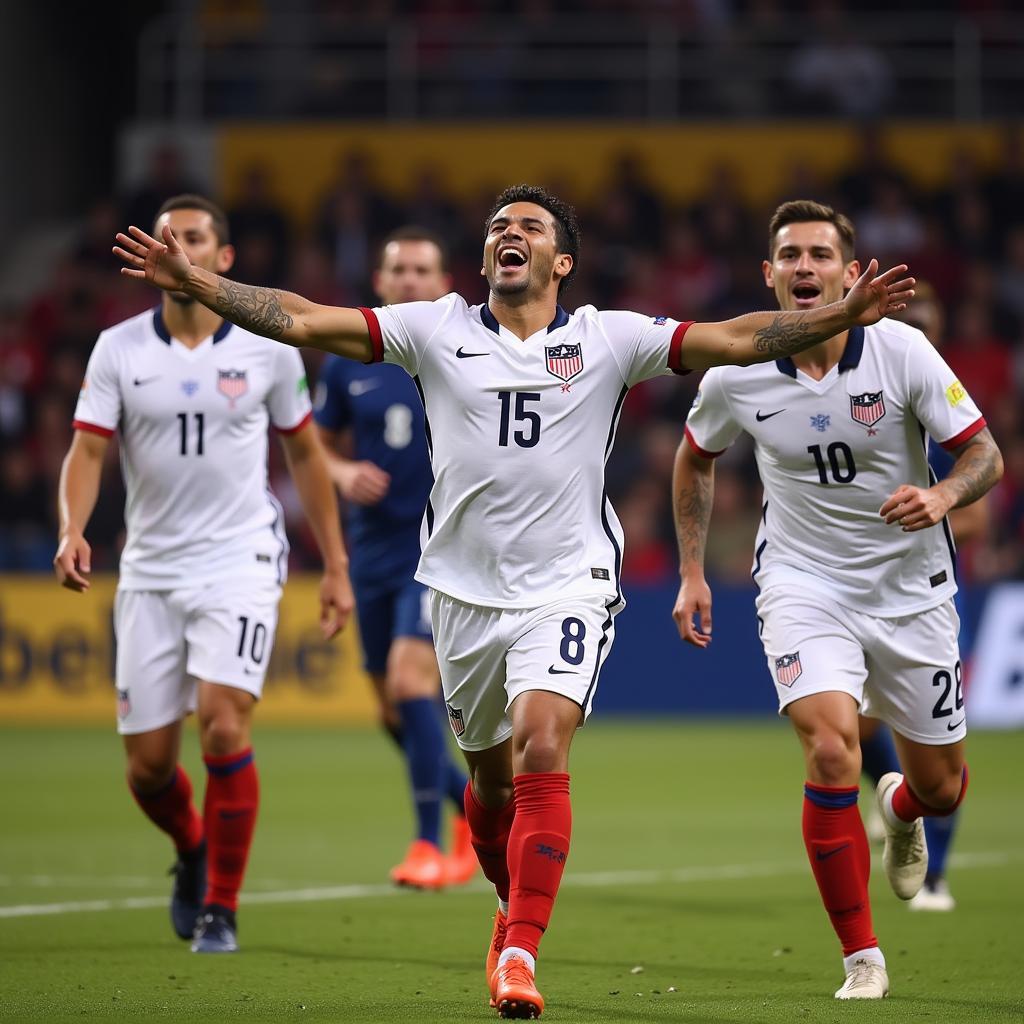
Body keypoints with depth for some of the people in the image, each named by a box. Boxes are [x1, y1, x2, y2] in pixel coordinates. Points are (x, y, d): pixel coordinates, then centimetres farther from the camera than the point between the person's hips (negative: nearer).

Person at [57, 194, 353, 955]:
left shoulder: (268, 348, -1)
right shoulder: (119, 349, -1)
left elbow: (306, 454, 9)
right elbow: (87, 450, -7)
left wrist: (336, 567, 8)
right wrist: (73, 533, -27)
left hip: (240, 562, -2)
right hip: (151, 571, 2)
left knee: (224, 725, -20)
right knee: (147, 763, 3)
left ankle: (221, 911, -5)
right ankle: (193, 852, 38)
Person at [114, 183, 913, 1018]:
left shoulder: (609, 339, 2)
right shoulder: (438, 331, 4)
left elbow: (736, 340, -3)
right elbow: (302, 321, -1)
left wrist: (840, 316, -15)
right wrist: (194, 283, -10)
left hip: (567, 588, -2)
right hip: (465, 591, 3)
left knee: (541, 750, -21)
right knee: (491, 774, 13)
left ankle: (521, 951, -20)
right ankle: (517, 907, 40)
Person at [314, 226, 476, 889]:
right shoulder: (348, 362, 6)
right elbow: (315, 446, 15)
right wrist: (343, 474, -5)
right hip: (374, 553, 5)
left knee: (410, 680, -22)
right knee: (394, 713, 10)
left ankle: (429, 844, -13)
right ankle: (474, 805, 36)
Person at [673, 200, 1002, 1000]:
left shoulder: (903, 351, -14)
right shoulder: (735, 376, -10)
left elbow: (985, 454, -10)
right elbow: (696, 457, 11)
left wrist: (940, 498, -31)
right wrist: (692, 571, 7)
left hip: (909, 589, 1)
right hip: (803, 584, -1)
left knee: (940, 788, 9)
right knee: (831, 751, -24)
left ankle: (901, 811, 51)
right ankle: (862, 958, -12)